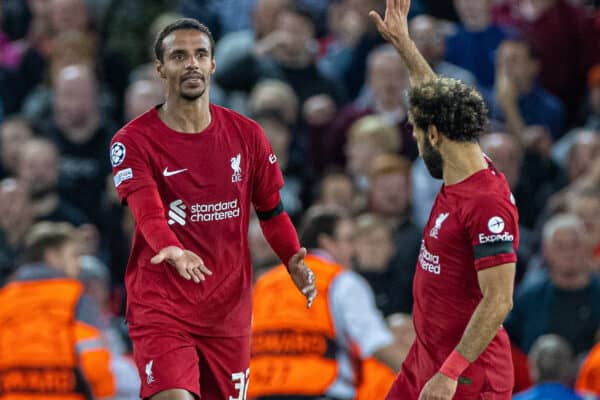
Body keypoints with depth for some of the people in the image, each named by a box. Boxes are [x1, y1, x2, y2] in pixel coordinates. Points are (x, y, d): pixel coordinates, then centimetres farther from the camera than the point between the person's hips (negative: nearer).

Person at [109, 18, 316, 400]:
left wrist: (294, 261, -5)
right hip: (161, 308, -4)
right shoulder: (134, 140, -7)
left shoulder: (246, 135, 5)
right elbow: (148, 213, -23)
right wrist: (171, 250, -44)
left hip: (229, 308, 4)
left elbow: (272, 212, 14)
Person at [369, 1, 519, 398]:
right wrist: (402, 40, 29)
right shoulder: (460, 177, 5)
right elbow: (438, 98, 23)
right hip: (426, 356, 9)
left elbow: (498, 301, -25)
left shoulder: (489, 205, -22)